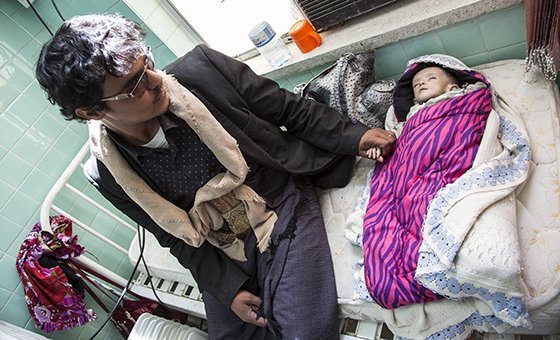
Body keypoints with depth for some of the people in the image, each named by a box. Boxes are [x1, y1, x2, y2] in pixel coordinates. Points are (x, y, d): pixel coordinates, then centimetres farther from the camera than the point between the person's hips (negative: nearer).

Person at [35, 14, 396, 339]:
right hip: (224, 254, 2)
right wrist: (228, 288, -5)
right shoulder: (107, 174, -10)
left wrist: (352, 136, -8)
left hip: (285, 205, -1)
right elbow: (176, 236, 1)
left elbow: (290, 108, -3)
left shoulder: (203, 69, -16)